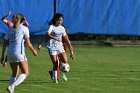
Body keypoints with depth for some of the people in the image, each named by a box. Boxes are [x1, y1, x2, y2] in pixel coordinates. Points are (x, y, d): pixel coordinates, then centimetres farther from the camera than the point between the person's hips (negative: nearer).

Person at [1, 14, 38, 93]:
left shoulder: (10, 29, 16)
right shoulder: (24, 28, 2)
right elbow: (28, 43, -1)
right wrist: (33, 51, 15)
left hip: (10, 53, 6)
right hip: (19, 53, -6)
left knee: (14, 74, 18)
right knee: (25, 73, -3)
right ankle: (12, 86, -22)